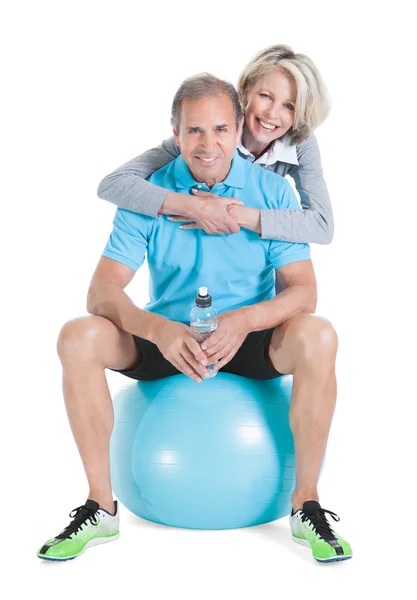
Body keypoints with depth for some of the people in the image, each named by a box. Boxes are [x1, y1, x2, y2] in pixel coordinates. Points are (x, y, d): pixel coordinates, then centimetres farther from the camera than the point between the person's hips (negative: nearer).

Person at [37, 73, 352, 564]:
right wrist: (158, 329, -34)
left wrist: (245, 320, -32)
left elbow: (302, 291, -11)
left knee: (317, 336, -31)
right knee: (78, 337, -24)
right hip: (166, 338, 1)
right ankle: (100, 507, -13)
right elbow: (102, 292, -13)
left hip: (250, 341, -1)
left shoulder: (273, 191, -5)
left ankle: (306, 505, -18)